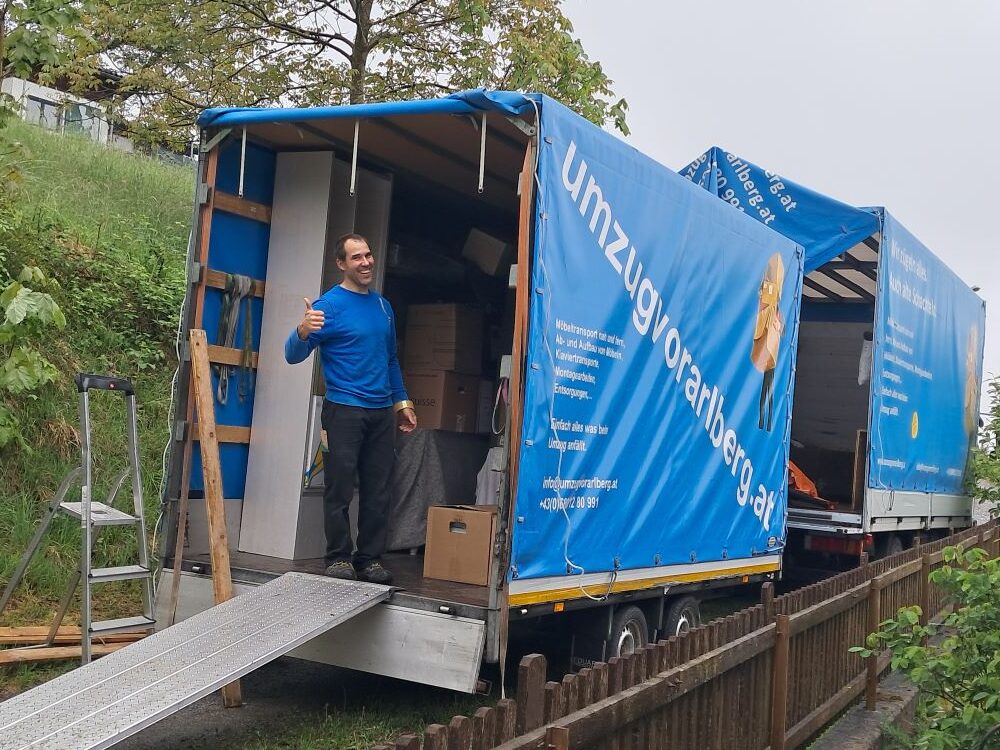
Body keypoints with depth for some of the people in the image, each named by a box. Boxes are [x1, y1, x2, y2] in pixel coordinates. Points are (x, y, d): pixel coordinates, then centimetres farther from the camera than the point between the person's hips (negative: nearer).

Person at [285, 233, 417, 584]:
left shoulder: (383, 305, 14)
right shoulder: (329, 305, -6)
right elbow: (293, 356, -11)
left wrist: (401, 401, 21)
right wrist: (303, 331, -31)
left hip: (382, 413, 6)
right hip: (344, 410, -6)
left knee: (378, 492, 7)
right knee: (340, 489, -2)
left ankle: (370, 559, 15)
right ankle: (339, 558, 8)